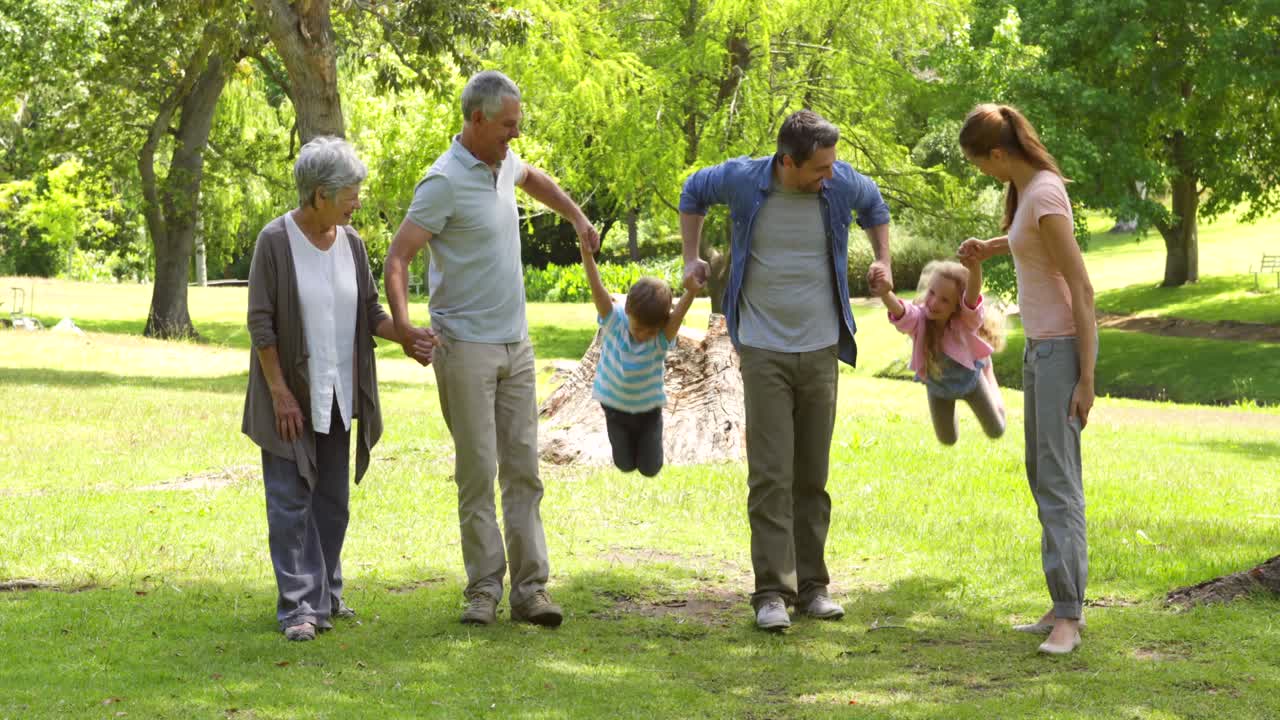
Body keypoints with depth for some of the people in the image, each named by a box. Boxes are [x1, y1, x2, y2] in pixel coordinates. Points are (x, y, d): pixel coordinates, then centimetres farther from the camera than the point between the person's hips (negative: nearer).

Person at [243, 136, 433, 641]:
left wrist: (405, 335, -11)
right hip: (290, 396, -6)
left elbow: (369, 311, 8)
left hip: (336, 396, 6)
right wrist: (280, 393, -15)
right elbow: (261, 322, -12)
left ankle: (325, 594, 24)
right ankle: (298, 606, -4)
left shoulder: (350, 242, 3)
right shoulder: (276, 241, -13)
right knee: (292, 500, -5)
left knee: (332, 500, 12)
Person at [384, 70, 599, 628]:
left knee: (523, 468, 4)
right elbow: (396, 258, -18)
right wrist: (403, 325, -31)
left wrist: (578, 219, 37)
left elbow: (534, 178, 37)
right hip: (465, 347, -7)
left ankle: (530, 589, 5)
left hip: (515, 345, 7)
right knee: (477, 472, -5)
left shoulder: (504, 163, 10)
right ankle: (484, 590, 2)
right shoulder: (445, 182, -14)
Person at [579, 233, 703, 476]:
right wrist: (587, 255, -47)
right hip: (616, 408, 0)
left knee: (650, 469, 11)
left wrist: (690, 293, -65)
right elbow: (598, 291, -33)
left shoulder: (662, 338, -23)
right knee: (625, 466, 12)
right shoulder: (614, 322, -21)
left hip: (649, 410, 0)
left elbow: (678, 315, -43)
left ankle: (647, 441, 44)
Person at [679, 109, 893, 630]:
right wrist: (691, 258, 10)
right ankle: (772, 591, -7)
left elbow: (874, 206, 20)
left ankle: (811, 586, 16)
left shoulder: (842, 184, -5)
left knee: (812, 475, 8)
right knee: (770, 475, -9)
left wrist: (882, 261, 14)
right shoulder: (742, 180, -10)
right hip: (764, 351, -2)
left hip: (821, 350, 3)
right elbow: (693, 193, 12)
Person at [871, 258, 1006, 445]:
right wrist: (885, 294, -86)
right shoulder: (918, 319, -38)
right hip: (937, 385, 1)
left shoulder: (965, 320, -41)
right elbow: (899, 312, -62)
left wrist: (975, 268, -86)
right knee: (947, 440, 23)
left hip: (969, 379, -1)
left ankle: (987, 371, 47)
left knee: (995, 431, 21)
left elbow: (972, 296, -64)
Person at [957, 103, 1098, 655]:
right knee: (1044, 476, 12)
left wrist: (1086, 379, -20)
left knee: (1058, 479, -12)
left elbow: (1082, 289, -21)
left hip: (1064, 346, -10)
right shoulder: (1027, 185, 7)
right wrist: (990, 248, 17)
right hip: (1042, 343, 10)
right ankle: (1064, 606, 17)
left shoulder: (1043, 197, -22)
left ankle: (1068, 616, -13)